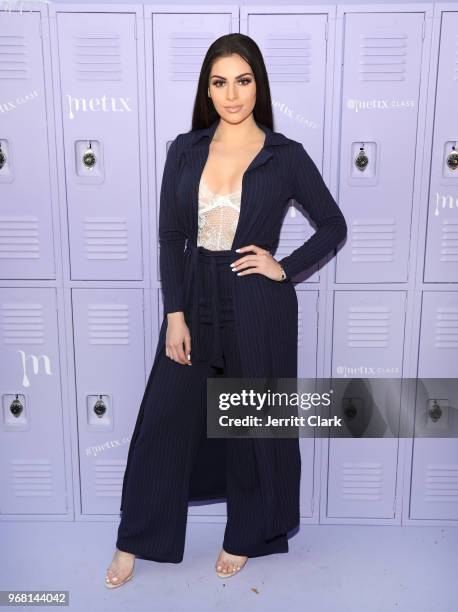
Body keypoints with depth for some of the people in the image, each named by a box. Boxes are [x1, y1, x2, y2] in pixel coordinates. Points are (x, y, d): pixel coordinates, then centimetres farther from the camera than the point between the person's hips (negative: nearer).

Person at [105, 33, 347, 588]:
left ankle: (243, 536, 35)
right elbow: (170, 237, 1)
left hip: (258, 307, -2)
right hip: (195, 298, 3)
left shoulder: (286, 156, -4)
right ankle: (135, 541, 29)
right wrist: (175, 315, -6)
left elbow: (334, 226, 5)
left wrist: (285, 268, -8)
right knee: (164, 419, 9)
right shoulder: (184, 151, 2)